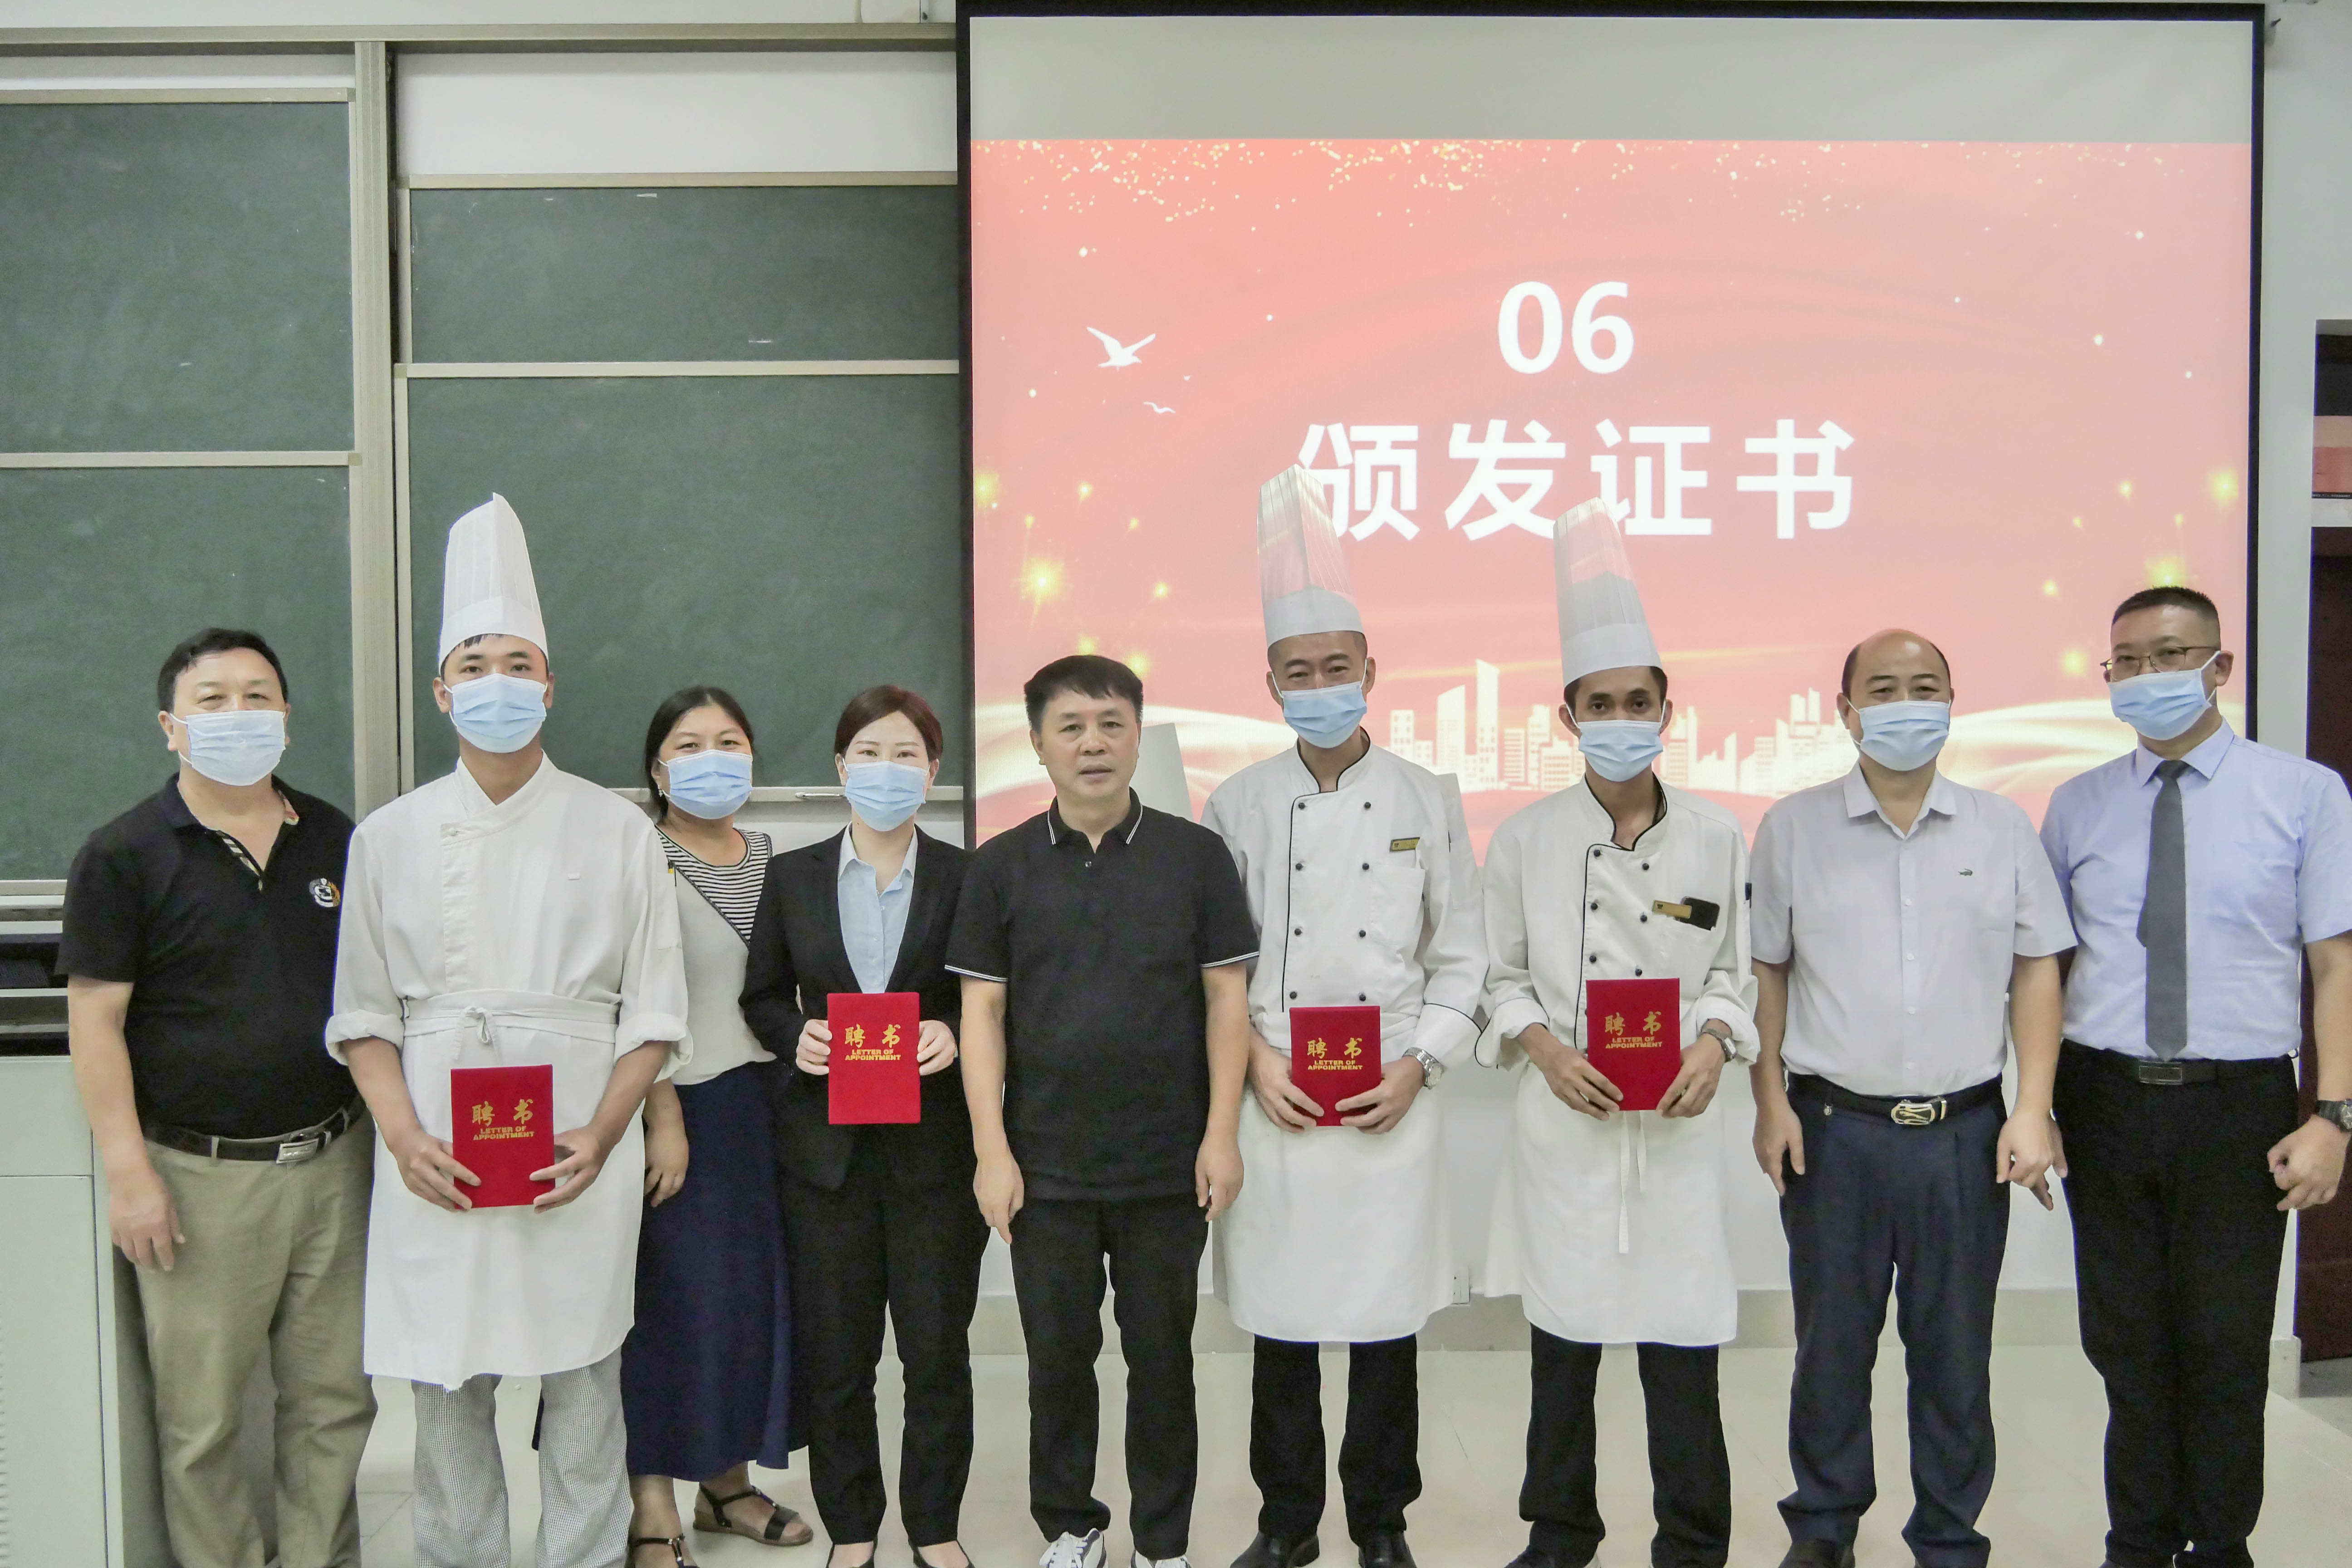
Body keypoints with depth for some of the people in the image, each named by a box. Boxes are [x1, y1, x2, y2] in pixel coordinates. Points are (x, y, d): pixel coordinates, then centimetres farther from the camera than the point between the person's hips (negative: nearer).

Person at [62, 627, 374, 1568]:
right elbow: (96, 1020, -6)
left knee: (336, 1402, 11)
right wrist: (127, 1171, -11)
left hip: (332, 1161, 4)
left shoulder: (337, 842, 7)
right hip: (201, 1174, -3)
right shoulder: (125, 854, -4)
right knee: (200, 1418, 6)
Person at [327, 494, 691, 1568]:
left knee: (582, 1389, 5)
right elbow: (365, 1014, 8)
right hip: (435, 1166, 1)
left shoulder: (617, 833, 4)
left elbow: (653, 1015, 3)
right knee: (447, 1394, 7)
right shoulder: (391, 838, 8)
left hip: (580, 1159, -1)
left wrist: (600, 1135, -11)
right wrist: (404, 1138, -7)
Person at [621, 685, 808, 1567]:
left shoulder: (766, 856, 11)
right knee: (672, 1301, -3)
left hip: (761, 1104, 7)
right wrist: (663, 1121, -17)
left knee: (752, 1291, 11)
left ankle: (726, 1479, 27)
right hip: (680, 1107, -6)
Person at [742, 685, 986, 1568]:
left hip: (935, 1146, -1)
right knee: (834, 1354, 8)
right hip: (825, 1146, 1)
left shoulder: (965, 877, 0)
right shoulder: (793, 877, 6)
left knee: (938, 1348, 5)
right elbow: (762, 997, 10)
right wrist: (797, 1036, -10)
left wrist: (954, 1035, -17)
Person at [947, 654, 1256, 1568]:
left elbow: (1226, 999, 0)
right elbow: (981, 1011, 1)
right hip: (1045, 1164, 1)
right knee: (1058, 1355, 12)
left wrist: (1220, 1133, -6)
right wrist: (991, 1149, -5)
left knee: (1162, 1357, 10)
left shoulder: (1196, 856, -1)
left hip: (1167, 1162, -1)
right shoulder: (1000, 867, 1)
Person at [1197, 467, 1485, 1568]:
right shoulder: (1238, 806, 3)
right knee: (1280, 1324, 10)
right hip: (1273, 1107, 1)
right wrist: (1256, 1058, -8)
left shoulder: (1427, 800, 2)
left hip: (1391, 1106, 0)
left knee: (1386, 1324, 8)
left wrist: (1417, 1066, -7)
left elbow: (1460, 957, 4)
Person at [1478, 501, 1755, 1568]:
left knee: (1680, 1339, 2)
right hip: (1562, 1122, 0)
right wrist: (1544, 1049, -11)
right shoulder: (1525, 839, 1)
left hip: (1676, 1123, 0)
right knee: (1563, 1340, 10)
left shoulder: (1717, 838, 2)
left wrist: (1713, 1044, -10)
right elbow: (1500, 978, 5)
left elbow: (1732, 973, 8)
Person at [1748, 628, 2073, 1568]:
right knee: (1831, 1346, 10)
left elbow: (2036, 971, 6)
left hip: (1966, 1132, 1)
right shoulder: (1792, 830, 3)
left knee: (1956, 1353, 9)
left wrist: (2032, 1110, 0)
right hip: (1833, 1129, 0)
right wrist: (1771, 1102, -1)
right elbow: (1765, 972, 5)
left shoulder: (2002, 830, 6)